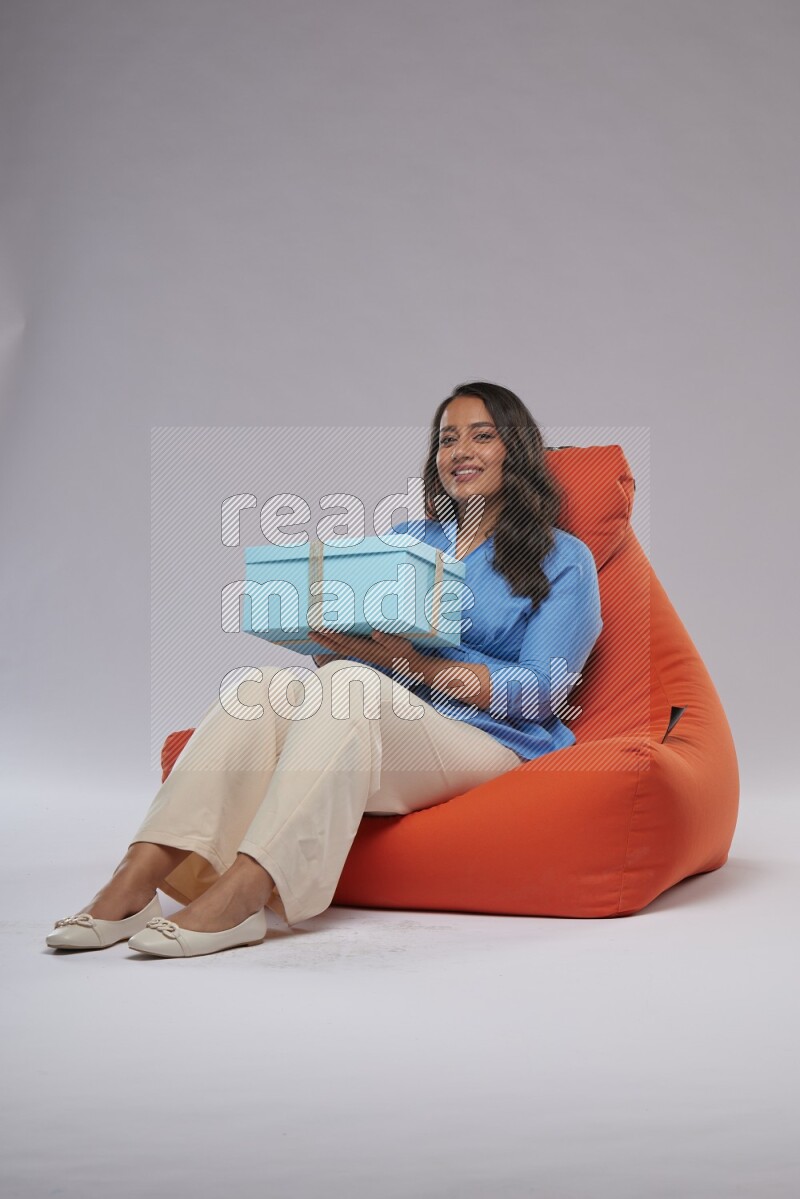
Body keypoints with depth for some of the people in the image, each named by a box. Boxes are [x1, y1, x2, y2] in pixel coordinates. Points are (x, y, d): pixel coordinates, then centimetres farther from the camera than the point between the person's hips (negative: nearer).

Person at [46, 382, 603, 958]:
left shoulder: (563, 559, 8)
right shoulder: (405, 537, 24)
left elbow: (543, 692, -5)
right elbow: (353, 649, 18)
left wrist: (414, 663, -16)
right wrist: (330, 640, -8)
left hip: (488, 743, -4)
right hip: (376, 729, 5)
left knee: (350, 684, -34)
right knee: (264, 687, -25)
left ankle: (239, 895, -47)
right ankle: (136, 879, -37)